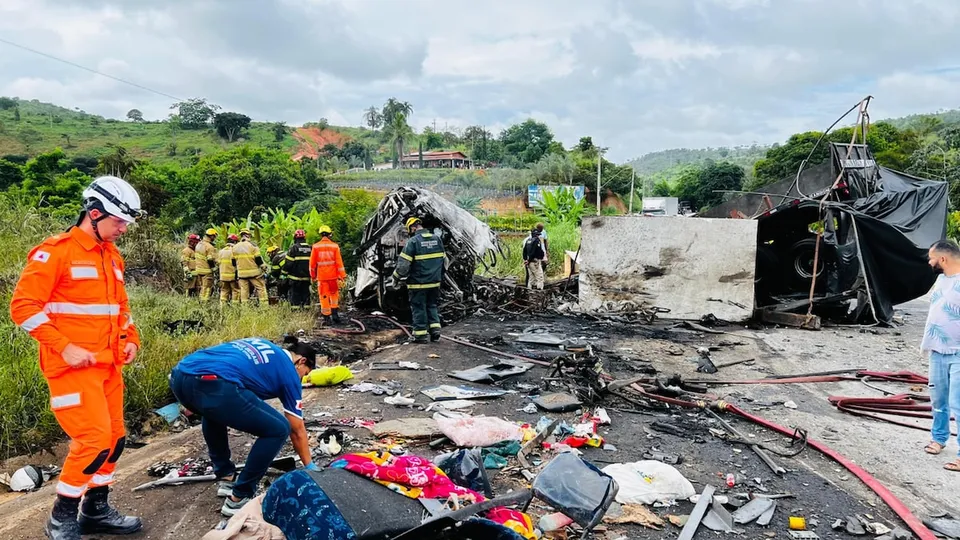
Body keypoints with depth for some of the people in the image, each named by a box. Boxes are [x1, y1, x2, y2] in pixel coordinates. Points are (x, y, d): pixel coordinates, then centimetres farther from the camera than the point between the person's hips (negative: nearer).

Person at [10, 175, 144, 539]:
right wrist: (65, 347, -19)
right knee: (94, 440, -10)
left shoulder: (112, 256, 13)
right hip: (73, 365, -8)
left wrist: (130, 339, 9)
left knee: (115, 438, 11)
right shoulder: (55, 251, -11)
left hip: (108, 365, 8)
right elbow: (23, 306, -14)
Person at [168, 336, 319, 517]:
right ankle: (238, 499, 15)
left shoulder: (261, 346, 35)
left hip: (180, 376, 8)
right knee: (278, 429, 9)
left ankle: (226, 477, 41)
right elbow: (298, 431, 23)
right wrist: (310, 466, 36)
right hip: (212, 385, -8)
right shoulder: (289, 371, 18)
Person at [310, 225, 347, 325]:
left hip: (321, 276, 0)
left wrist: (313, 276, 15)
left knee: (324, 296, 6)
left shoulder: (315, 246, -2)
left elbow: (312, 263, 3)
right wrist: (342, 275, -1)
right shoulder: (334, 246, -4)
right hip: (333, 275, 0)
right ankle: (334, 313, 10)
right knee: (334, 294, 17)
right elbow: (339, 262, -6)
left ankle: (326, 318, 8)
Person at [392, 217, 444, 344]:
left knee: (418, 308, 5)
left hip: (418, 283, -5)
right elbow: (443, 261, 12)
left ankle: (420, 334, 10)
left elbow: (403, 264, -16)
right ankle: (435, 328, 12)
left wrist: (396, 278, -1)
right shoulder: (437, 239, 4)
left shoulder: (413, 242, -14)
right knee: (432, 305, 19)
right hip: (435, 282, 5)